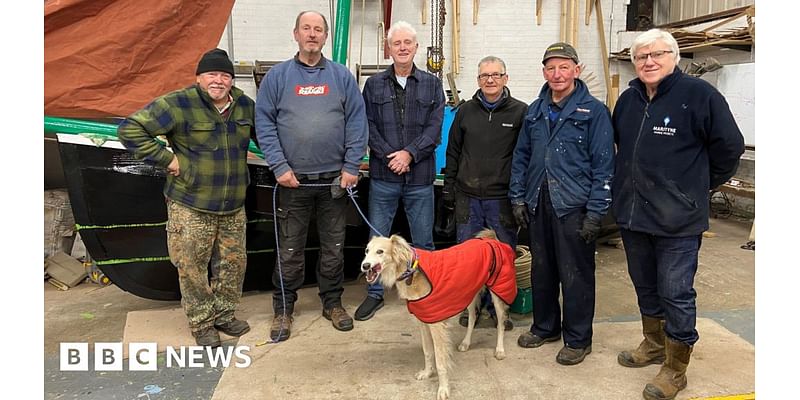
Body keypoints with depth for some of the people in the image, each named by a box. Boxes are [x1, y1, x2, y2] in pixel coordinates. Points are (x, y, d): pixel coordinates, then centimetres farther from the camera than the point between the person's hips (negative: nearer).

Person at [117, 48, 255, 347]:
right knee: (193, 267, 4)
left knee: (233, 262, 13)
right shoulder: (178, 105, -13)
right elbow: (130, 129, -15)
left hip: (234, 206, 5)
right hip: (190, 206, -5)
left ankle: (224, 315, 32)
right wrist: (166, 159, -16)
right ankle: (201, 324, 22)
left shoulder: (245, 106, 5)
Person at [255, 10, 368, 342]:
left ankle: (332, 302, 29)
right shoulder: (278, 76, 3)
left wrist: (351, 167, -5)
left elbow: (356, 123, 2)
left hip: (334, 179, 1)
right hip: (293, 180, -1)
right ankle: (283, 308, 23)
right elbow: (264, 122, -1)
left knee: (334, 247, 12)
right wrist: (279, 166, -10)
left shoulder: (342, 76, 5)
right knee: (289, 250, 7)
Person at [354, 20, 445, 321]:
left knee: (423, 241, 10)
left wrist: (409, 153, -14)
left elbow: (435, 127, -2)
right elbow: (368, 126, 0)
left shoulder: (432, 85, 7)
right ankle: (375, 294, 23)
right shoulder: (374, 84, 7)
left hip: (420, 177, 0)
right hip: (383, 176, 0)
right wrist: (390, 156, -12)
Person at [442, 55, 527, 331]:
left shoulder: (520, 112, -1)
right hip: (468, 196, 3)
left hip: (502, 197, -2)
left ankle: (498, 306, 24)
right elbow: (453, 152, 12)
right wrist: (448, 188, 9)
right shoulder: (465, 111, 8)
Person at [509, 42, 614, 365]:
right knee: (541, 270, 15)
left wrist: (595, 212, -13)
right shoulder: (535, 111, 11)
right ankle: (545, 327, 33)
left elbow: (603, 165, -8)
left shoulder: (594, 111, -5)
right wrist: (518, 198, 7)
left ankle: (578, 339, 19)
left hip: (573, 206, -5)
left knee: (576, 275, 3)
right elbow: (521, 156, 14)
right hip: (538, 203, 5)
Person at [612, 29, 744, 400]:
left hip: (677, 218, -6)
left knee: (675, 292, 2)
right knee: (645, 286, 19)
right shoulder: (628, 99, 8)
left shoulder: (698, 94, -10)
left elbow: (729, 146, -5)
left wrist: (699, 184, 3)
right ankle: (654, 344, 39)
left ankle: (675, 369, 18)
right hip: (632, 214, 6)